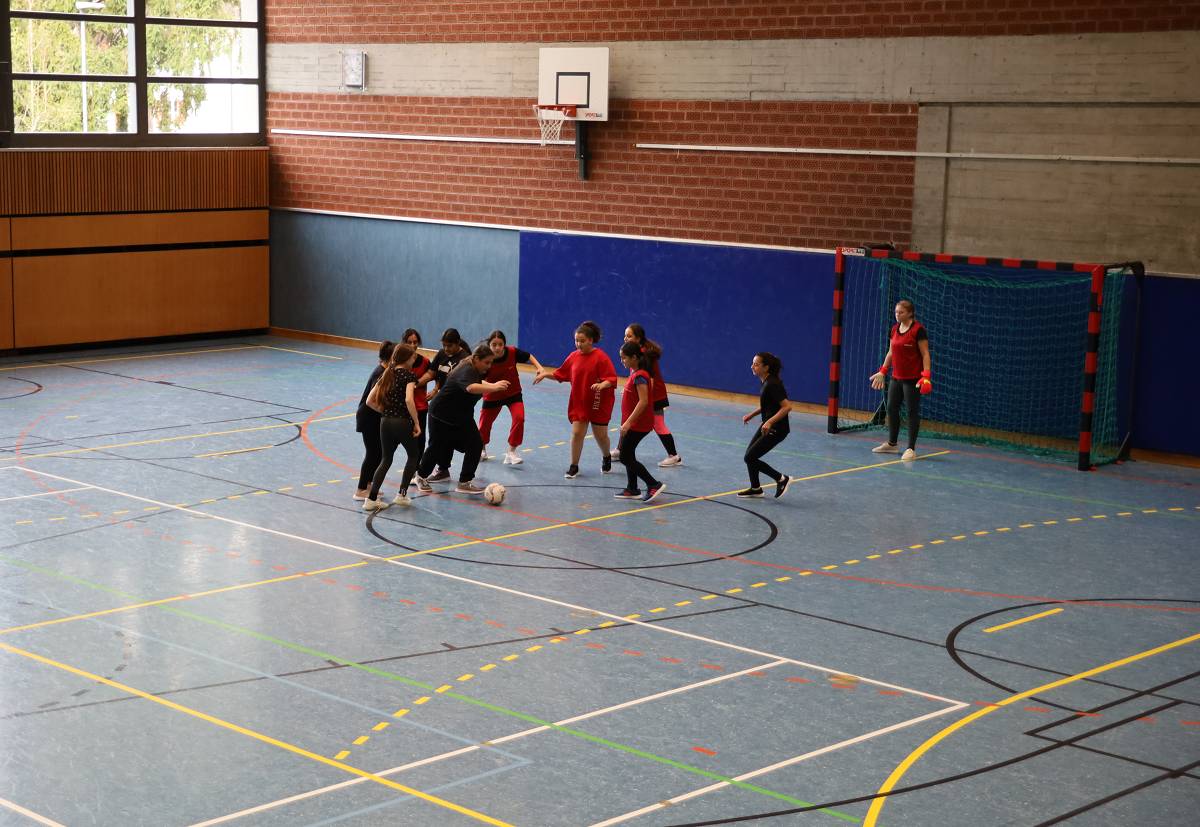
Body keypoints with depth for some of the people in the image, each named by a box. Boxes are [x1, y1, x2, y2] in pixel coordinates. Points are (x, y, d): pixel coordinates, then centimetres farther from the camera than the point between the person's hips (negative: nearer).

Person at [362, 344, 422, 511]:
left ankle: (371, 499, 4)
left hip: (385, 421, 6)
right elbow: (409, 400, -22)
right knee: (413, 455, 18)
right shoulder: (409, 374, -7)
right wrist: (417, 423, -17)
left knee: (385, 460, 15)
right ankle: (402, 494, 13)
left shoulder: (387, 373, 12)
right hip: (402, 422, -6)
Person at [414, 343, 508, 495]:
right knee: (437, 447, 5)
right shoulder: (466, 371, -30)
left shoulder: (477, 371, -2)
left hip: (463, 416, 8)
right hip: (442, 415, -8)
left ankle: (465, 482, 13)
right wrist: (494, 387, -62)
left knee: (475, 445, 0)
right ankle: (422, 476, 29)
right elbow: (471, 387, -52)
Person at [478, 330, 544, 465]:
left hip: (513, 393, 0)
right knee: (484, 423, 12)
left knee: (519, 417, -21)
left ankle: (511, 451, -3)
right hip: (493, 396, 0)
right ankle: (482, 450, 44)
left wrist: (539, 368, -16)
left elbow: (529, 357, -4)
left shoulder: (513, 352, -23)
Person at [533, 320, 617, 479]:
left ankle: (606, 459, 38)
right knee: (576, 433, -5)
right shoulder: (574, 356, 1)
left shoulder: (601, 357, -15)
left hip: (598, 405, -3)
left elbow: (611, 379, -18)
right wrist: (545, 374, -1)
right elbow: (560, 375, 11)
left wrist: (601, 385, -37)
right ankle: (574, 467, 6)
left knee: (601, 435, 9)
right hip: (578, 403, 3)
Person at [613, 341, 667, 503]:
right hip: (634, 423, 10)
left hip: (638, 424, -10)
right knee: (627, 454, 16)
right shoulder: (635, 373, 9)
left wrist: (628, 422, -28)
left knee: (625, 457, -6)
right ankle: (632, 490, 25)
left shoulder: (639, 376, -21)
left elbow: (643, 401, -27)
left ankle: (654, 485, -4)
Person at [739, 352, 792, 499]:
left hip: (776, 429, -9)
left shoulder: (772, 384, -24)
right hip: (767, 425, 9)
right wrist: (752, 414, 10)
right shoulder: (766, 382, 5)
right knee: (750, 454, 13)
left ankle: (781, 479, 6)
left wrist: (770, 422, -32)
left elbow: (787, 406, -27)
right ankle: (755, 488, 28)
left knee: (750, 458, -5)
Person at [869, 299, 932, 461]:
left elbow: (925, 354, -13)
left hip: (912, 379, -7)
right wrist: (882, 371, 17)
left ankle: (911, 449, 3)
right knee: (892, 408, 12)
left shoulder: (918, 330, -12)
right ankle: (892, 444, 27)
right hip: (896, 377, 7)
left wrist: (926, 376, -20)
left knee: (913, 411, -2)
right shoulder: (895, 329, 9)